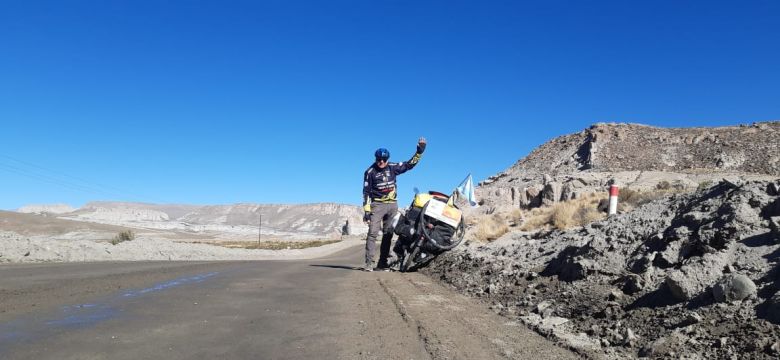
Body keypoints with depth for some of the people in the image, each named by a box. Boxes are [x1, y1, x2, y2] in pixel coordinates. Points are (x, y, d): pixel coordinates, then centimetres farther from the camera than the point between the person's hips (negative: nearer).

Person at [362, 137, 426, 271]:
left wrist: (419, 151, 0)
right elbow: (366, 192, -4)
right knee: (373, 233, -13)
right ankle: (369, 263, -14)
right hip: (377, 205, -4)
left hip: (392, 205, 4)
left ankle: (383, 262, 12)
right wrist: (366, 210, -9)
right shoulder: (370, 172, -3)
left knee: (388, 234, 5)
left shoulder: (392, 167, 5)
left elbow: (409, 164, 10)